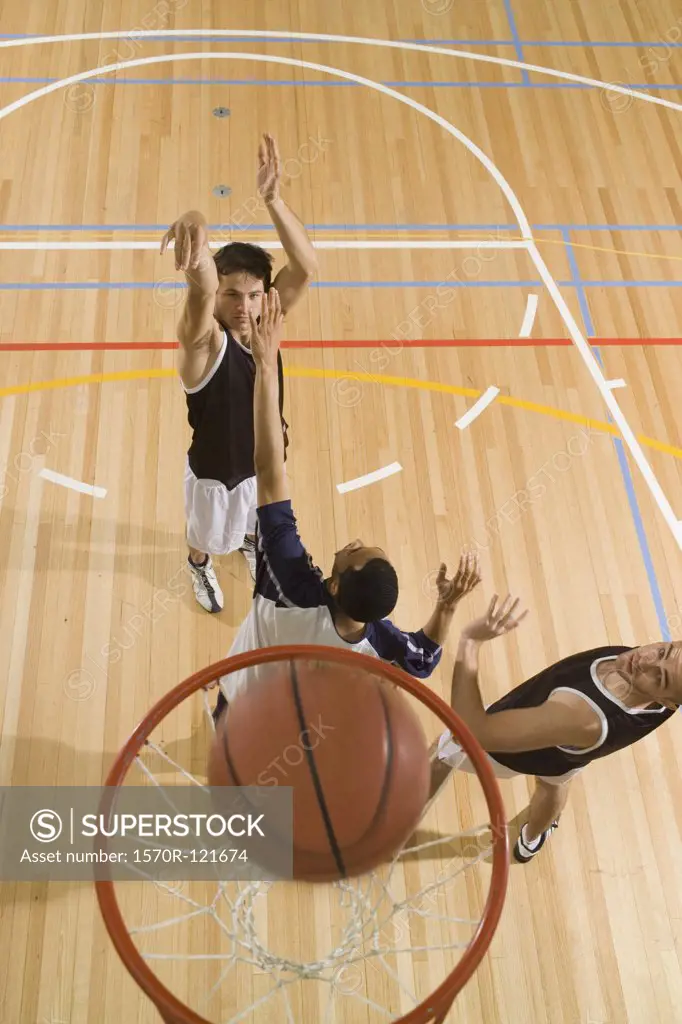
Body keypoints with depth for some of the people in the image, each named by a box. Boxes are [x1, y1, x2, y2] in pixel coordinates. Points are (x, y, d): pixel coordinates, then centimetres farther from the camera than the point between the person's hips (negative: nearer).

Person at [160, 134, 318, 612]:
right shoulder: (203, 338, -35)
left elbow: (306, 267, -38)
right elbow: (201, 292, -60)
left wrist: (272, 198, -56)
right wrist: (197, 227, -83)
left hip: (264, 461, 4)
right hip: (214, 473, -4)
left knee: (258, 521, 35)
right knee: (207, 534, 28)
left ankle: (250, 544, 70)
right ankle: (200, 568, 63)